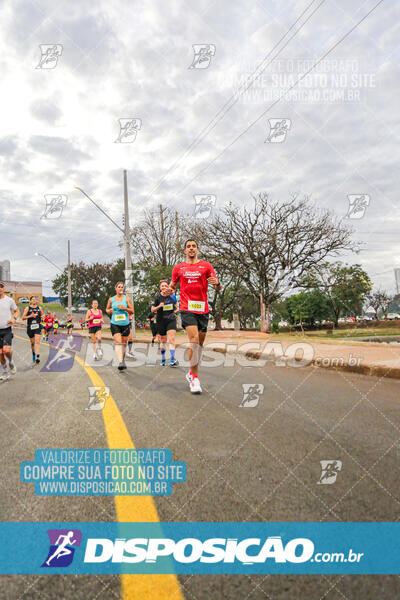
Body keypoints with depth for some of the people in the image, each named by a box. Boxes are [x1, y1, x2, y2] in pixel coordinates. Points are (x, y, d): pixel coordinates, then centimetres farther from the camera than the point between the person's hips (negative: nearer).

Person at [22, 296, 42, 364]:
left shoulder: (39, 308, 8)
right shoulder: (27, 308, 2)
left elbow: (42, 315, 25)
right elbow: (23, 318, -1)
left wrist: (42, 317, 2)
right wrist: (29, 316, -17)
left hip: (37, 326, 0)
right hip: (30, 327, 0)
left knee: (37, 341, -16)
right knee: (32, 342, 10)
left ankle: (38, 357, -24)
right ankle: (33, 355, 35)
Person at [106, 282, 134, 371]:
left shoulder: (126, 298, 3)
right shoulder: (111, 299, 7)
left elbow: (132, 311, 1)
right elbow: (107, 309, 20)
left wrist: (125, 308, -16)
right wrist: (109, 311, -3)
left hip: (125, 324, 1)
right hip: (115, 324, -1)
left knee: (124, 343, 9)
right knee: (118, 342, -16)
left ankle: (123, 360, 28)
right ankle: (120, 362, -25)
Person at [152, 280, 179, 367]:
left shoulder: (172, 295, 1)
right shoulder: (158, 297, -4)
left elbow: (176, 303, 21)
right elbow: (152, 310, 0)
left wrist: (177, 309, 1)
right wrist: (159, 306, -18)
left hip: (171, 320, 0)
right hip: (161, 320, 0)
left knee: (171, 339, -16)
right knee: (163, 340, 11)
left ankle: (172, 359, -20)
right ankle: (163, 359, 29)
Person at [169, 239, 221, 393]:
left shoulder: (206, 266, 9)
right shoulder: (178, 268, 11)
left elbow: (218, 288, 7)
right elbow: (172, 285, 21)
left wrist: (217, 284, -17)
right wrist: (169, 290, -2)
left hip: (203, 309, 2)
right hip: (187, 308, -2)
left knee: (200, 343, 8)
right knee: (194, 340, -18)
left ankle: (192, 373, 28)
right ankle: (194, 377, -10)